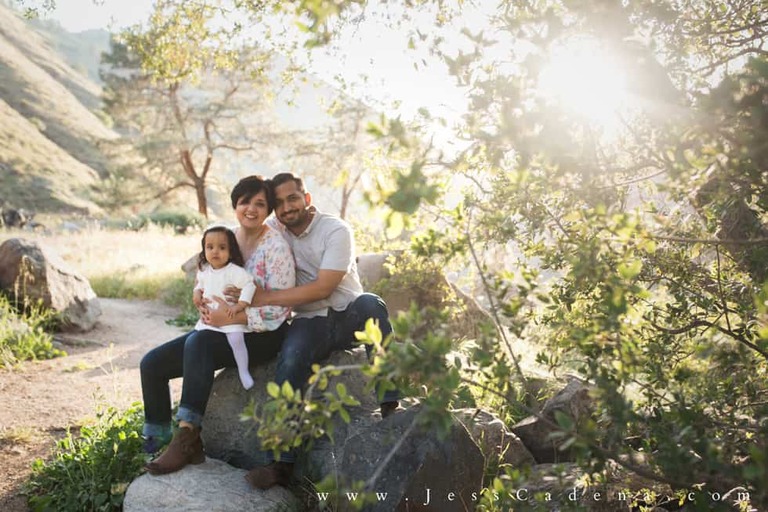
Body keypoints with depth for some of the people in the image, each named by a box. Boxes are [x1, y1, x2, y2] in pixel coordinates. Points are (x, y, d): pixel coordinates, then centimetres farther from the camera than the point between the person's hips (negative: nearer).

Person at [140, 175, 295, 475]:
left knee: (197, 343, -34)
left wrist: (230, 317, -23)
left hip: (262, 335, -7)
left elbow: (278, 310, -16)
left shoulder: (275, 246, -11)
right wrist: (205, 306, -6)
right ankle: (156, 442, 1)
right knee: (152, 364, -7)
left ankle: (187, 438, -30)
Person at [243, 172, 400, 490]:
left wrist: (264, 297, -21)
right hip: (310, 322, 2)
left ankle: (390, 406, -33)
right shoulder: (273, 230, 6)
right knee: (290, 362, -30)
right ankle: (280, 463, -28)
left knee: (370, 304, -36)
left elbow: (322, 288, -20)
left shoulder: (336, 231, -11)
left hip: (349, 316, -2)